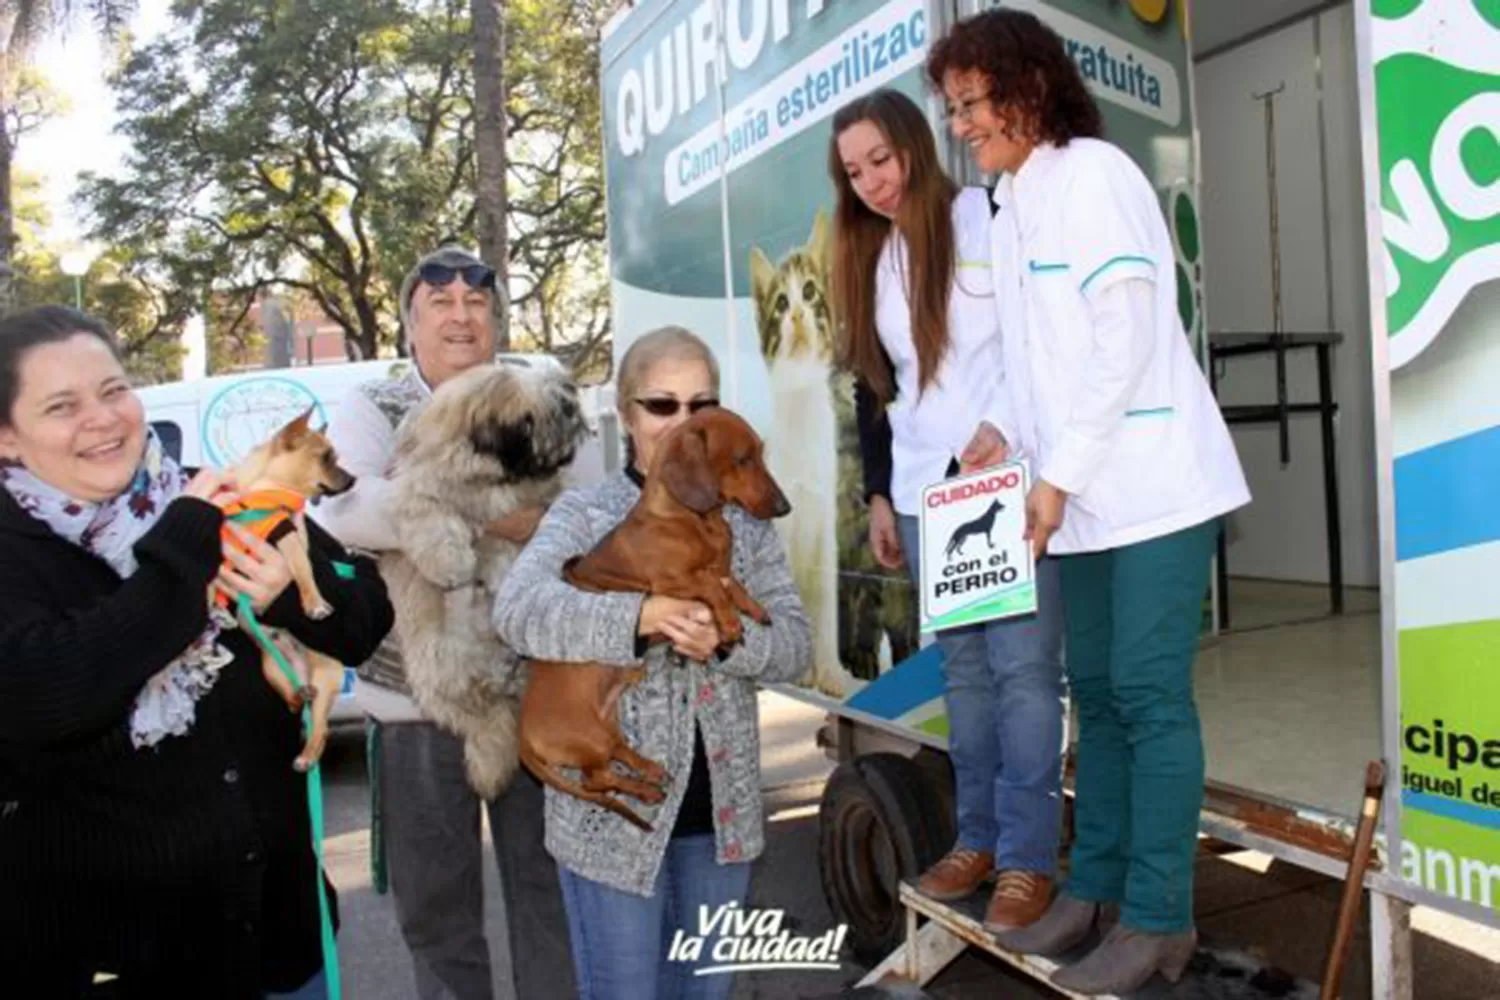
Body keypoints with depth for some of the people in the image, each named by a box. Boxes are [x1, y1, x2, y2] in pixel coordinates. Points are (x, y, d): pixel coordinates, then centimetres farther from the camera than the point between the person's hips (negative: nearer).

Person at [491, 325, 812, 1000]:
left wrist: (726, 638, -21)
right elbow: (516, 610, -23)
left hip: (721, 810, 4)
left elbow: (795, 643, -1)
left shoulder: (745, 521, 4)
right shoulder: (584, 514, -6)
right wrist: (640, 616, -35)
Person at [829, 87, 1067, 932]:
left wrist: (1000, 424, -19)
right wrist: (879, 495, 14)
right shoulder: (870, 260, 17)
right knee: (964, 668, 9)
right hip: (923, 493, 5)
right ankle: (978, 838, 17)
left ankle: (1029, 857, 3)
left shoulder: (990, 218, -1)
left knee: (1022, 666, -6)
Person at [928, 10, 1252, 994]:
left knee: (1150, 696, -5)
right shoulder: (1011, 210, 15)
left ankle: (1159, 919, 6)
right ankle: (1096, 884, 22)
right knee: (1097, 691, 11)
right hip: (1085, 495, 8)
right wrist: (1018, 447, 4)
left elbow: (1124, 339, -15)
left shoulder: (1092, 173, -8)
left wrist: (1059, 474, -14)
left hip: (1154, 485, -8)